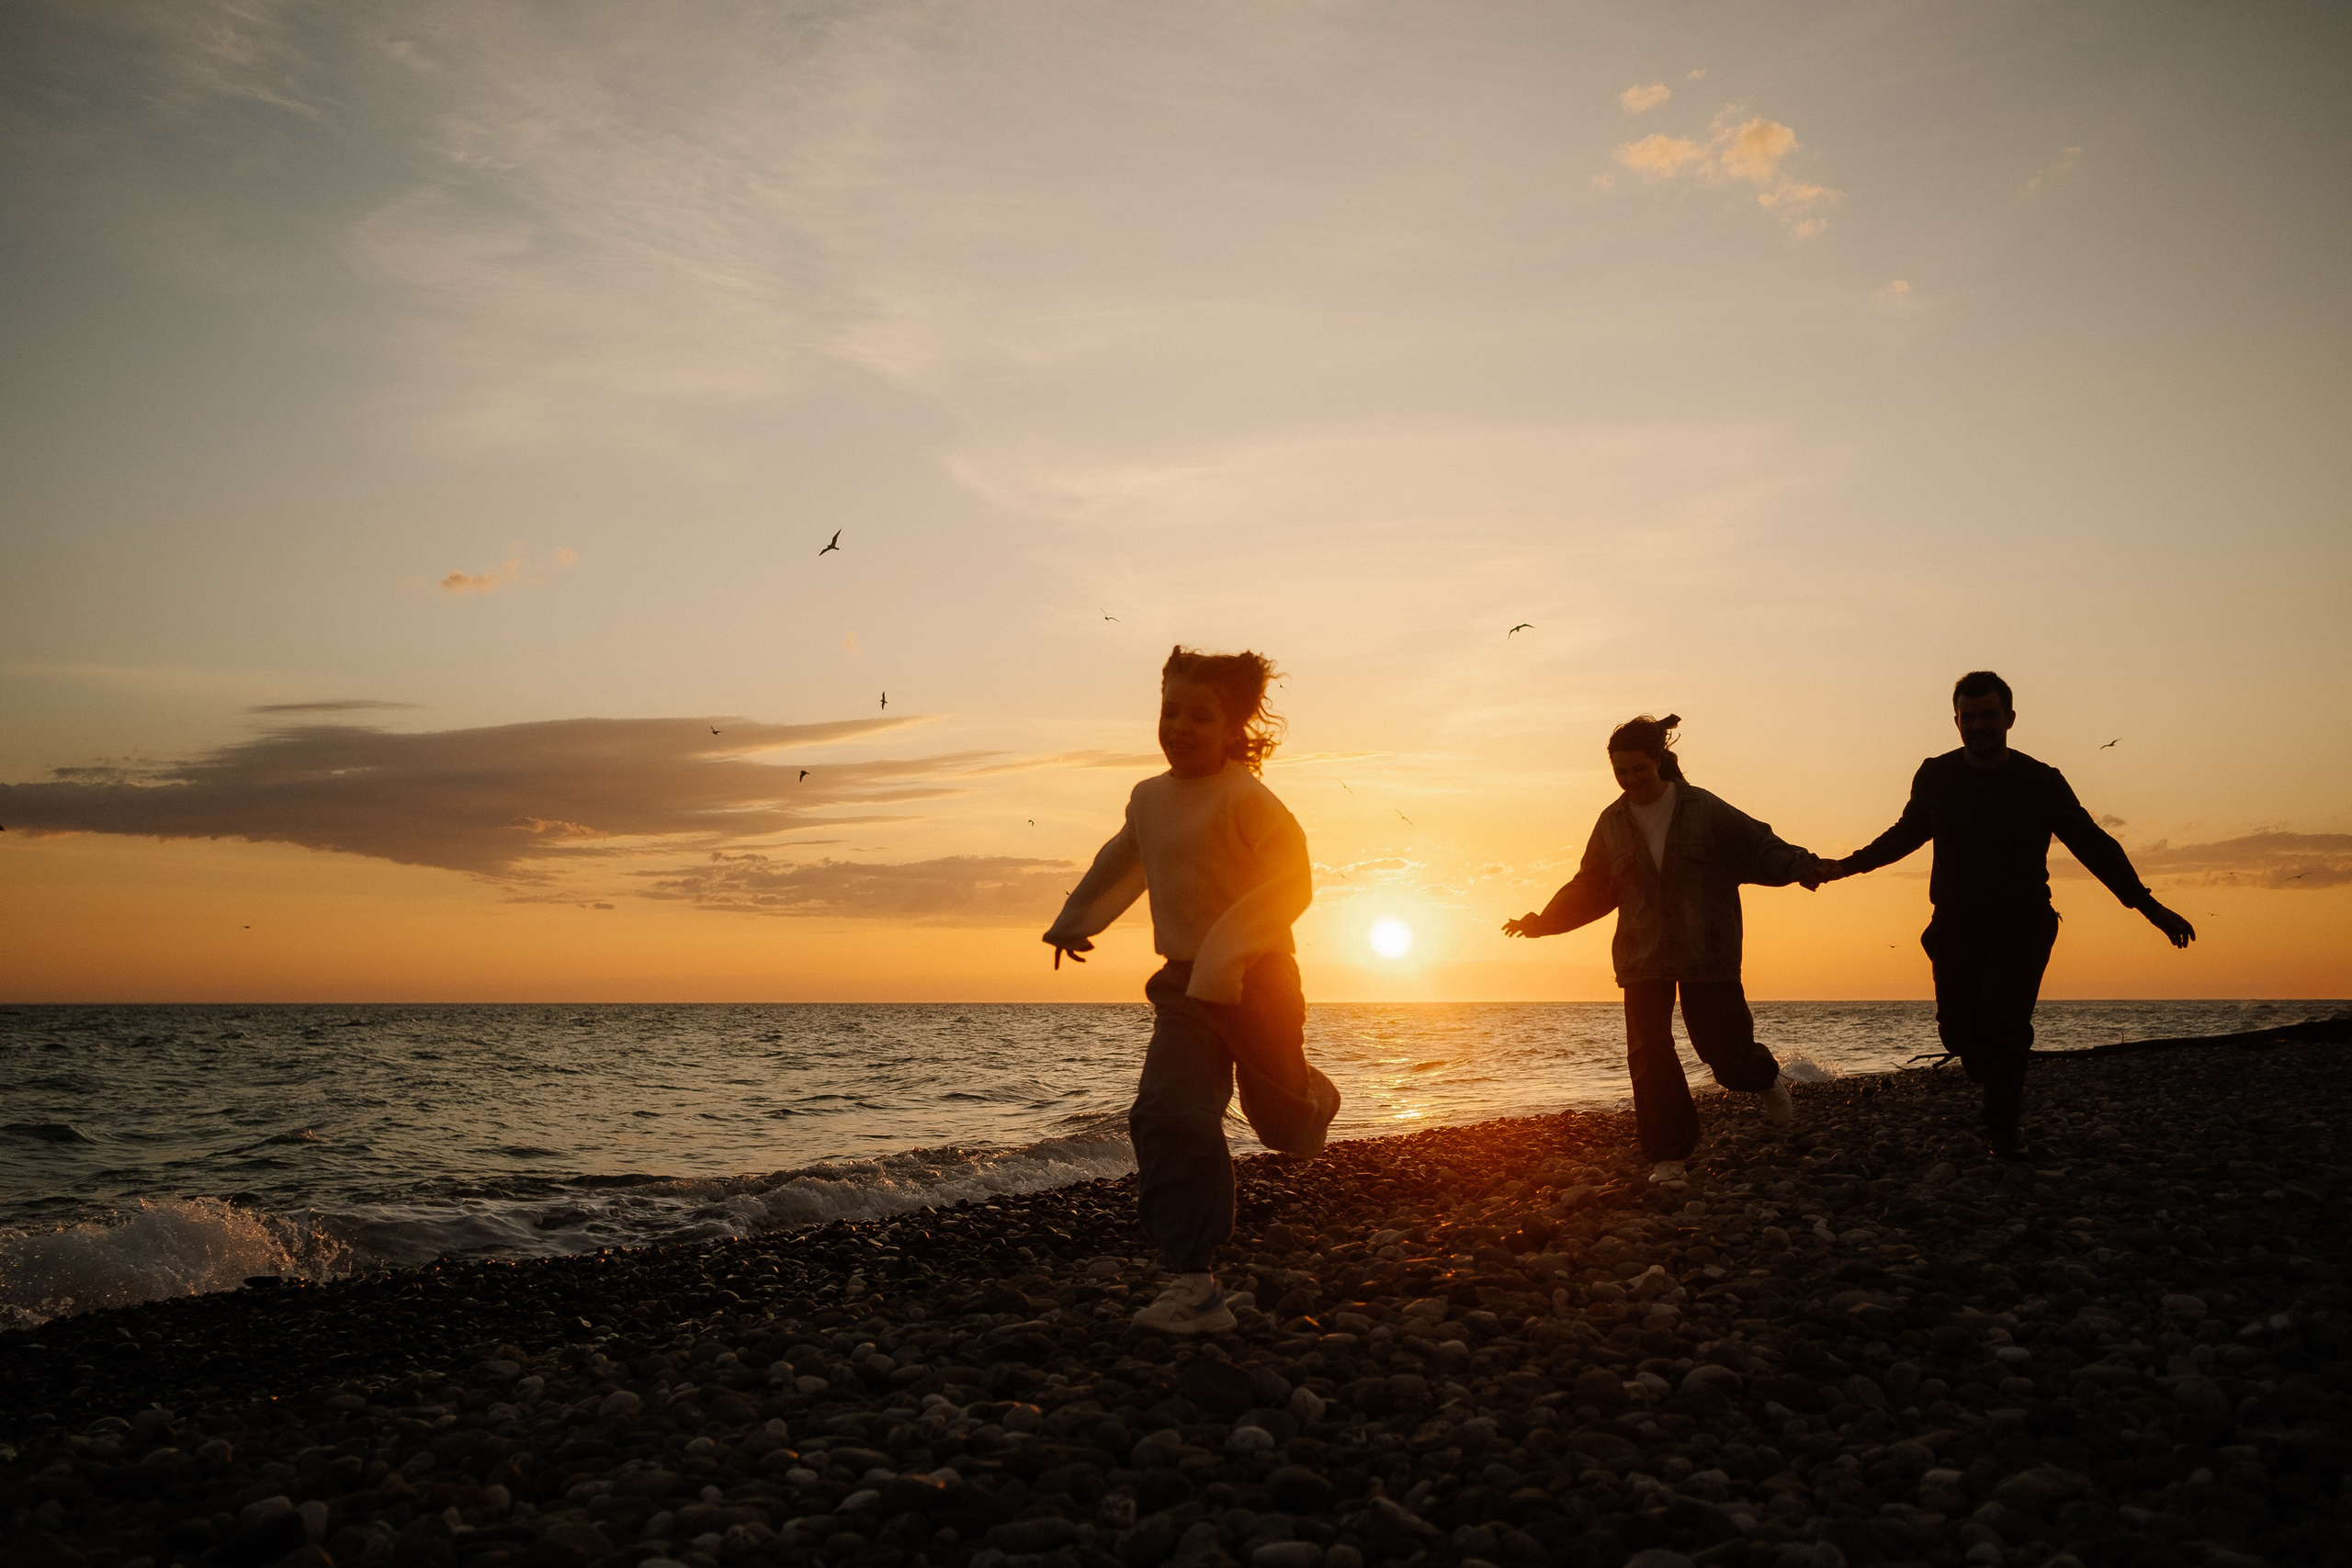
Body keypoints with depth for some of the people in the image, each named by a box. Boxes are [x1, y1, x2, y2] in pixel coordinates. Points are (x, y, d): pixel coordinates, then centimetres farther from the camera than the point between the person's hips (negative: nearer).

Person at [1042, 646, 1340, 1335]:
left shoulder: (1247, 799, -16)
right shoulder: (1149, 797, 6)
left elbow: (1292, 883, -22)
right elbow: (1120, 862, 26)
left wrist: (1225, 952, -31)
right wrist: (1073, 921, 36)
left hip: (1257, 980, -5)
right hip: (1185, 987, 5)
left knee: (1283, 1122, 10)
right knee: (1169, 1117, -13)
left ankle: (1312, 1098, 51)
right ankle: (1196, 1283, -10)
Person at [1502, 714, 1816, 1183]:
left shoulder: (1703, 810, -3)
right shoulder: (1612, 823, 7)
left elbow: (1758, 849, -1)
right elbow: (1591, 890, 15)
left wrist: (1800, 864, -19)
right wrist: (1544, 921, 6)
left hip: (1706, 955, -2)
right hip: (1643, 959, 2)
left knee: (1722, 1048, 1)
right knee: (1649, 1058, -8)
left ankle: (1764, 1078, 38)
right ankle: (1668, 1157, 2)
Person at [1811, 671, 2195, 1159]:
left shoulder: (2041, 782, -3)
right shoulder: (1935, 777, 2)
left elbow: (2093, 845, 2)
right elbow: (1906, 834, 20)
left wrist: (2150, 907, -2)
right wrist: (1846, 866, 17)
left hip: (2022, 923, -2)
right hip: (1956, 925, 2)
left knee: (2003, 1018, -22)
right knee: (1960, 1031, -6)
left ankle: (2005, 1127, -4)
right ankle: (2003, 1094, 28)